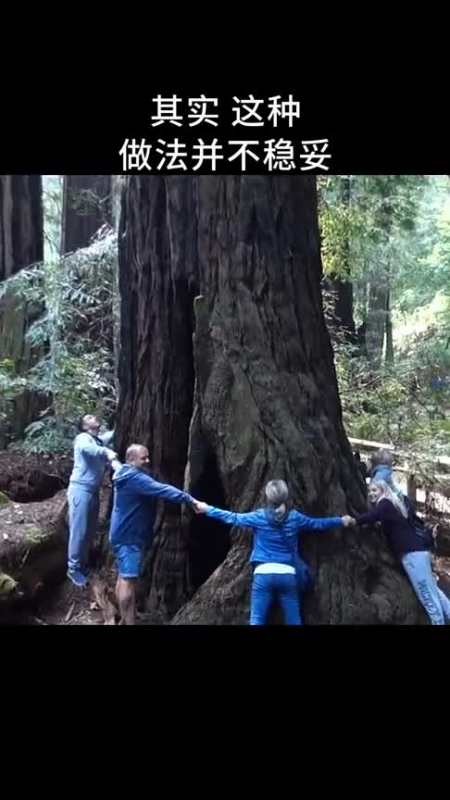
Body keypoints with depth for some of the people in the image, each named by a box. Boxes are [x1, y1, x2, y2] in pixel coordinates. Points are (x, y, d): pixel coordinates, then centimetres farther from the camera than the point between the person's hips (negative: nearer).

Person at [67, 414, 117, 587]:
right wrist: (106, 451, -41)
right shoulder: (83, 438, -9)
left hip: (93, 491, 8)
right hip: (81, 489, -8)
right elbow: (85, 448, -32)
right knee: (79, 531, -4)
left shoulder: (99, 440, 15)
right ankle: (73, 568, 6)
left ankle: (83, 564, 28)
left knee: (90, 530, 15)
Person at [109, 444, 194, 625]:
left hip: (125, 534, 11)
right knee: (128, 580, -10)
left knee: (124, 578, 16)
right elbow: (162, 490, -29)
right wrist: (190, 499, -31)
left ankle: (124, 619, 25)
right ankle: (129, 622, -9)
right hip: (129, 536, -11)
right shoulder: (135, 478, -21)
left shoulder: (126, 475, 12)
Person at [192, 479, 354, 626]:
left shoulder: (259, 517, 0)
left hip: (264, 574, -1)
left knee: (257, 620, -1)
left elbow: (232, 518, 5)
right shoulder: (294, 517, 5)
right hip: (287, 575, 2)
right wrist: (341, 520, 33)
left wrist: (206, 509, 15)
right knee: (294, 621, 8)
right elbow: (318, 523, 17)